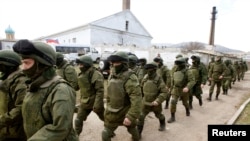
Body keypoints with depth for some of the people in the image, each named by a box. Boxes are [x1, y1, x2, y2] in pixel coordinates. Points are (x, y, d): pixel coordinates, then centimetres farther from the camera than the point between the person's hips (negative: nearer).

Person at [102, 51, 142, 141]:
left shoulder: (130, 78, -27)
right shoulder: (112, 75, -2)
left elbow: (136, 99, -33)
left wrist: (131, 116, -37)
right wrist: (108, 106, 18)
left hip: (125, 112, -6)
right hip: (112, 112, 7)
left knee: (132, 129, 23)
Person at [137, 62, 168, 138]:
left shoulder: (159, 80, -20)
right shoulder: (145, 78, -7)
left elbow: (165, 92, -20)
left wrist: (158, 101, -29)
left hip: (155, 103, -3)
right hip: (145, 102, 3)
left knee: (158, 115, 23)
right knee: (141, 116, -4)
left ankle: (162, 124, 55)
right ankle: (138, 133, 8)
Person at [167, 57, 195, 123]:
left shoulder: (187, 72, -16)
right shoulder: (175, 71, 2)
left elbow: (192, 81, -23)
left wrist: (187, 87, -39)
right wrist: (172, 87, 18)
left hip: (183, 90, -3)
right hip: (175, 89, 3)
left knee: (185, 102, 17)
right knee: (173, 102, -10)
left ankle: (187, 110, 52)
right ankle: (172, 117, 0)